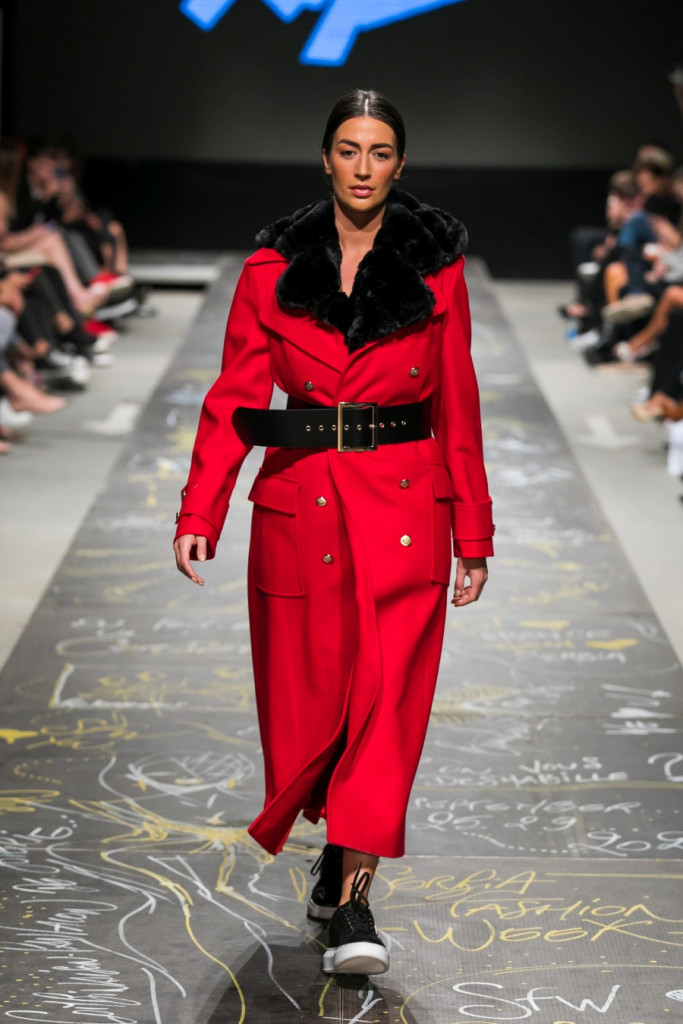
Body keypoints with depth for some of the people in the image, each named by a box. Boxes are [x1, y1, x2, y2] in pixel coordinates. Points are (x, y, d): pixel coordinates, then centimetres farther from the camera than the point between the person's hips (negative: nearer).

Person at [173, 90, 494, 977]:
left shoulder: (436, 269, 3)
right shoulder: (273, 268, 3)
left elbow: (458, 410, 6)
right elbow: (233, 399, 1)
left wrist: (474, 536, 6)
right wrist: (199, 514, -9)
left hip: (405, 505, -1)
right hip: (299, 504, 1)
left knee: (387, 693, -9)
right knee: (304, 695, 8)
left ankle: (353, 893, -4)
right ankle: (342, 845, 35)